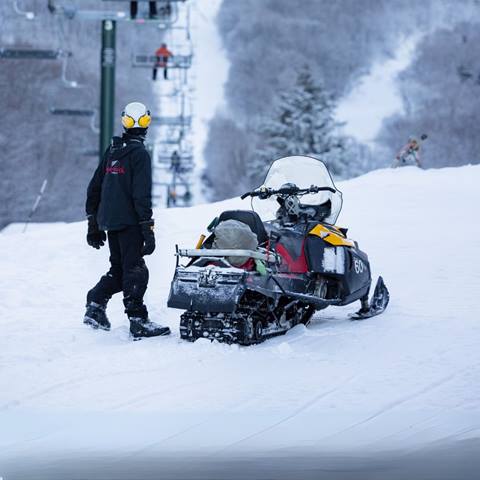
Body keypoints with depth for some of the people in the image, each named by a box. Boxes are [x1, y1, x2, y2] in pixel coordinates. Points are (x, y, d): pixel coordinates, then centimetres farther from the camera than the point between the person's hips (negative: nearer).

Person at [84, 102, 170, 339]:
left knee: (118, 269, 17)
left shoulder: (112, 151, 12)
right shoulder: (139, 154, -10)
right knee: (135, 271, -6)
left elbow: (94, 188, 16)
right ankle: (138, 322, -8)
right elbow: (142, 194, -17)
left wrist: (93, 223, 22)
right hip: (129, 222, -7)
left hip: (109, 220, 7)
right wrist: (148, 228, -16)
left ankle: (95, 307, 7)